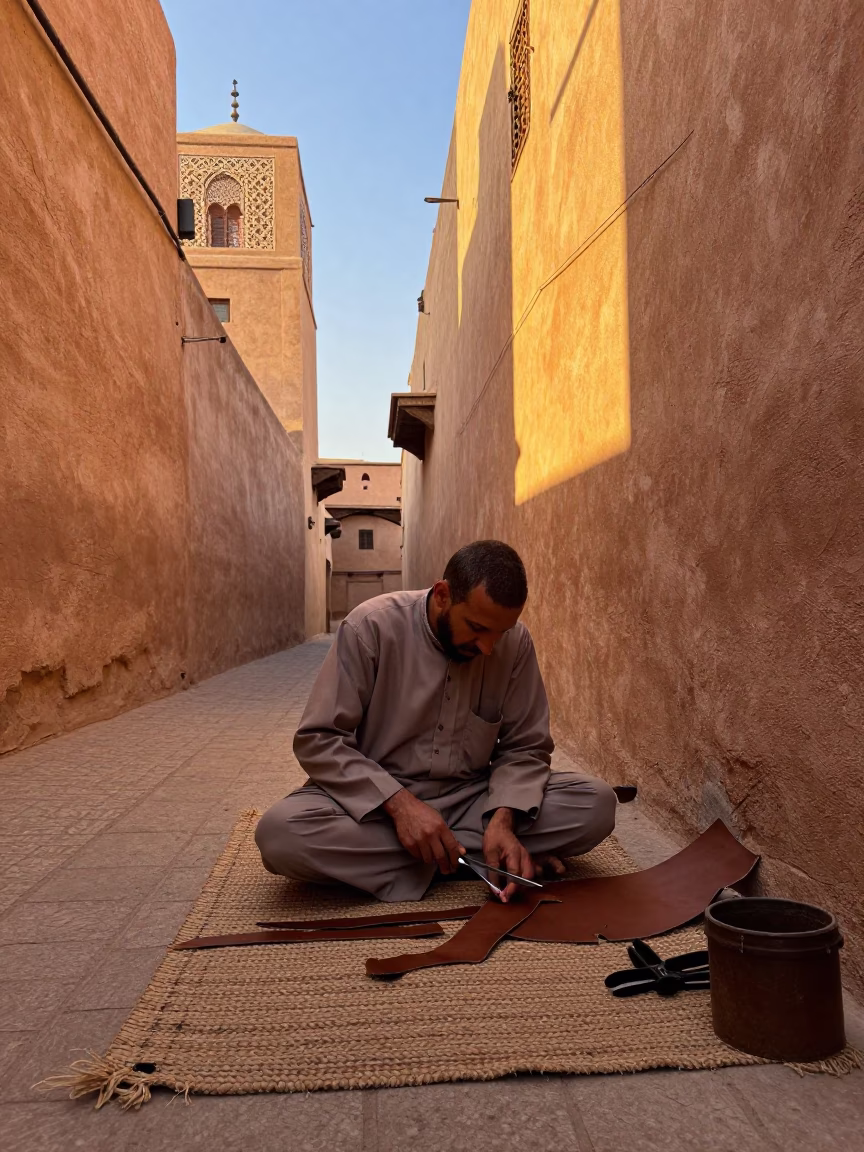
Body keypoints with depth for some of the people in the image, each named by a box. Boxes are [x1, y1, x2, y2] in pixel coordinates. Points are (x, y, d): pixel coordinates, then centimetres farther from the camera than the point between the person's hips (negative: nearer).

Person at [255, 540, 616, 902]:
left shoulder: (515, 642, -8)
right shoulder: (372, 626, -17)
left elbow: (525, 747, -2)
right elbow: (318, 740, -15)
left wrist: (503, 818, -23)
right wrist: (399, 803, -28)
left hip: (471, 799, 1)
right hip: (376, 800, -1)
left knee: (596, 803, -18)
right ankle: (474, 855, -19)